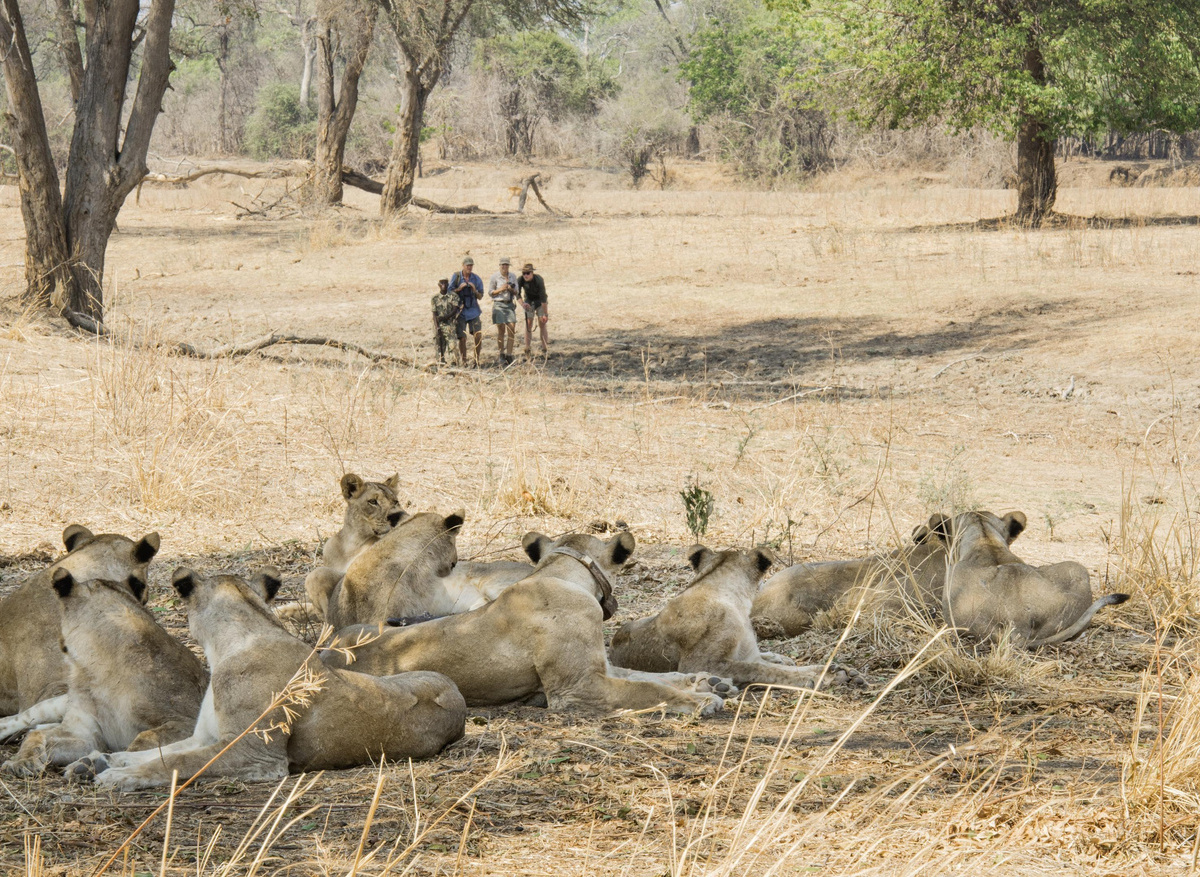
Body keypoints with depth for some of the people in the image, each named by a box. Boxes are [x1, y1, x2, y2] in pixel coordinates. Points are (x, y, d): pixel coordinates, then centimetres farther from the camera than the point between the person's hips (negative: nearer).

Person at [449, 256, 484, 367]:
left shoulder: (476, 279, 3)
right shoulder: (456, 277, -1)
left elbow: (480, 296, 8)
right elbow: (450, 292, 0)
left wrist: (475, 290, -12)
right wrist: (459, 288, -16)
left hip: (473, 311, 2)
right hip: (460, 311, -2)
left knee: (478, 336, -8)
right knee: (462, 338, -4)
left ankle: (477, 361, 4)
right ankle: (463, 361, 9)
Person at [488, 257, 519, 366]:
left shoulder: (513, 277, 10)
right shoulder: (495, 277, -2)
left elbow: (516, 292, 15)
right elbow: (490, 292, 0)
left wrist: (511, 289, -7)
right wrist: (500, 289, -16)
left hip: (510, 304, 3)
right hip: (498, 304, -3)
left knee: (512, 329, -7)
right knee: (501, 330, -3)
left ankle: (509, 355, -5)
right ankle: (502, 355, 8)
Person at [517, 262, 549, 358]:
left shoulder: (538, 280, -31)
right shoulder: (521, 280, -21)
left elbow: (543, 297, -30)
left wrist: (545, 314, -29)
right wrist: (522, 304, -38)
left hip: (540, 302, -2)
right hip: (528, 301, 2)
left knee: (542, 325, -6)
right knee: (528, 325, -5)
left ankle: (544, 351, 0)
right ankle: (527, 352, -5)